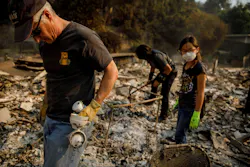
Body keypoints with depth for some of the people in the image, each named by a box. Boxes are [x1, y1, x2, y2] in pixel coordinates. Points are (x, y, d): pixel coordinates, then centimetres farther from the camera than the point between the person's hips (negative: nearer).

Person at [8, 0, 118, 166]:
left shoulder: (83, 38, -19)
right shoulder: (45, 42, 6)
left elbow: (112, 72, -14)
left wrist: (94, 106, -19)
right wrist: (46, 102, 15)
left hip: (71, 122, -8)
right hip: (50, 118, 8)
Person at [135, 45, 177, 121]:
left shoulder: (157, 56, -34)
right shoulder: (149, 55, -7)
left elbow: (169, 69, -29)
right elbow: (153, 66, 12)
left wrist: (159, 80, -24)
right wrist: (150, 78, 13)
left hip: (171, 72, -9)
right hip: (164, 71, 9)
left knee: (164, 94, -10)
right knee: (154, 83, 21)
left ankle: (163, 115, 1)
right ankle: (152, 98, 48)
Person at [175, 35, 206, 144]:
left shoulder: (199, 68, -18)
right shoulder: (185, 65, 5)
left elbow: (200, 93, -19)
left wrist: (196, 114, -20)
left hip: (191, 107, -8)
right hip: (182, 105, 8)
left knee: (179, 135, 1)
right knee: (179, 132, 19)